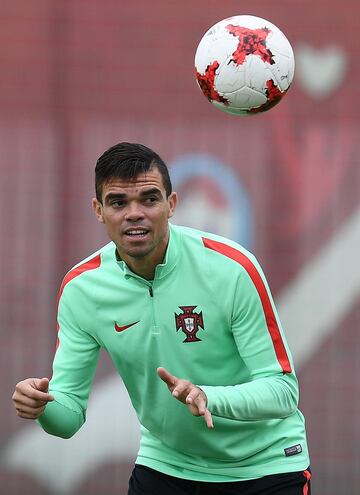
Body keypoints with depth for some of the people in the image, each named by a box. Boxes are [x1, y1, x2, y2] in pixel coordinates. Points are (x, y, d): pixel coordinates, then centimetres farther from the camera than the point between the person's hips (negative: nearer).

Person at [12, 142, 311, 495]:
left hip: (263, 464, -3)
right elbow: (69, 416, -10)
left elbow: (283, 391, -23)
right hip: (165, 463, 3)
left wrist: (207, 398, -41)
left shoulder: (233, 268, -23)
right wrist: (42, 406, -33)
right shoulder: (79, 289, -13)